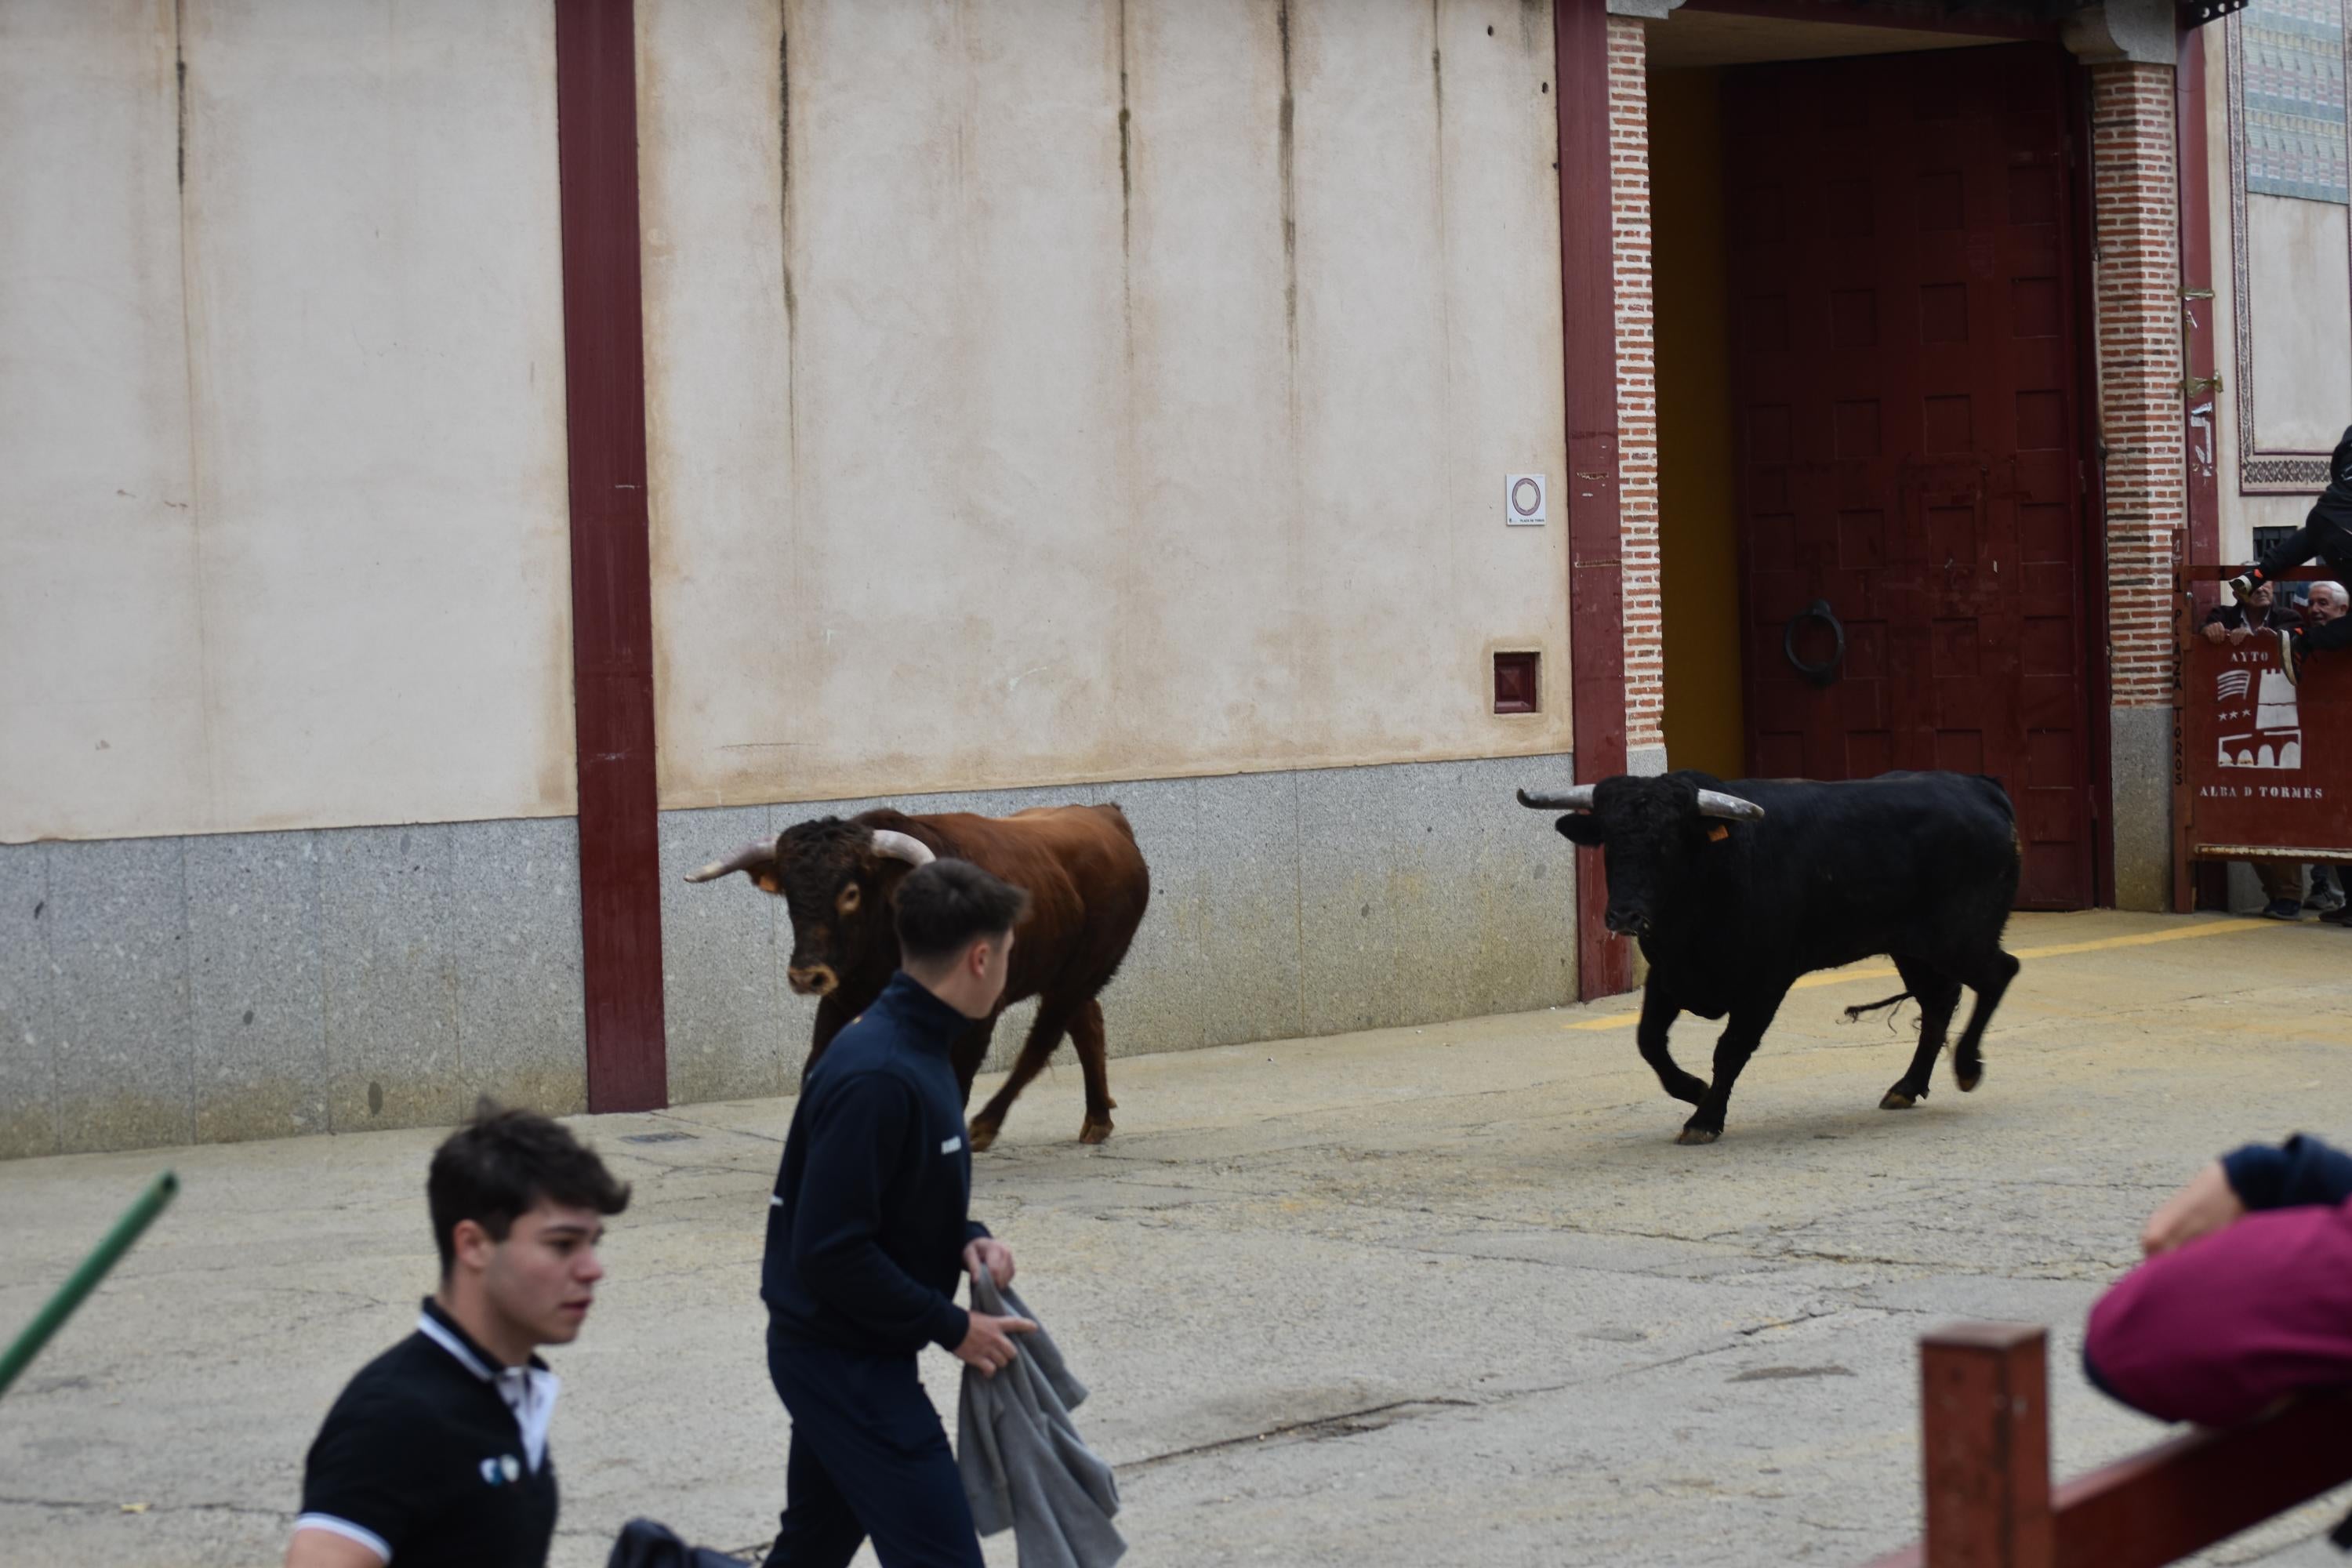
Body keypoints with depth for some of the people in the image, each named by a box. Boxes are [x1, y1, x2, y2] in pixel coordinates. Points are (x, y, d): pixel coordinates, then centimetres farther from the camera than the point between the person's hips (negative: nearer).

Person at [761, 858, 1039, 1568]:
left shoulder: (911, 1045, 6)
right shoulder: (877, 1078, -25)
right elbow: (831, 1254, -26)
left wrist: (966, 1238, -1)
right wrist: (951, 1327, -18)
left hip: (833, 1354, 10)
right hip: (847, 1363, -10)